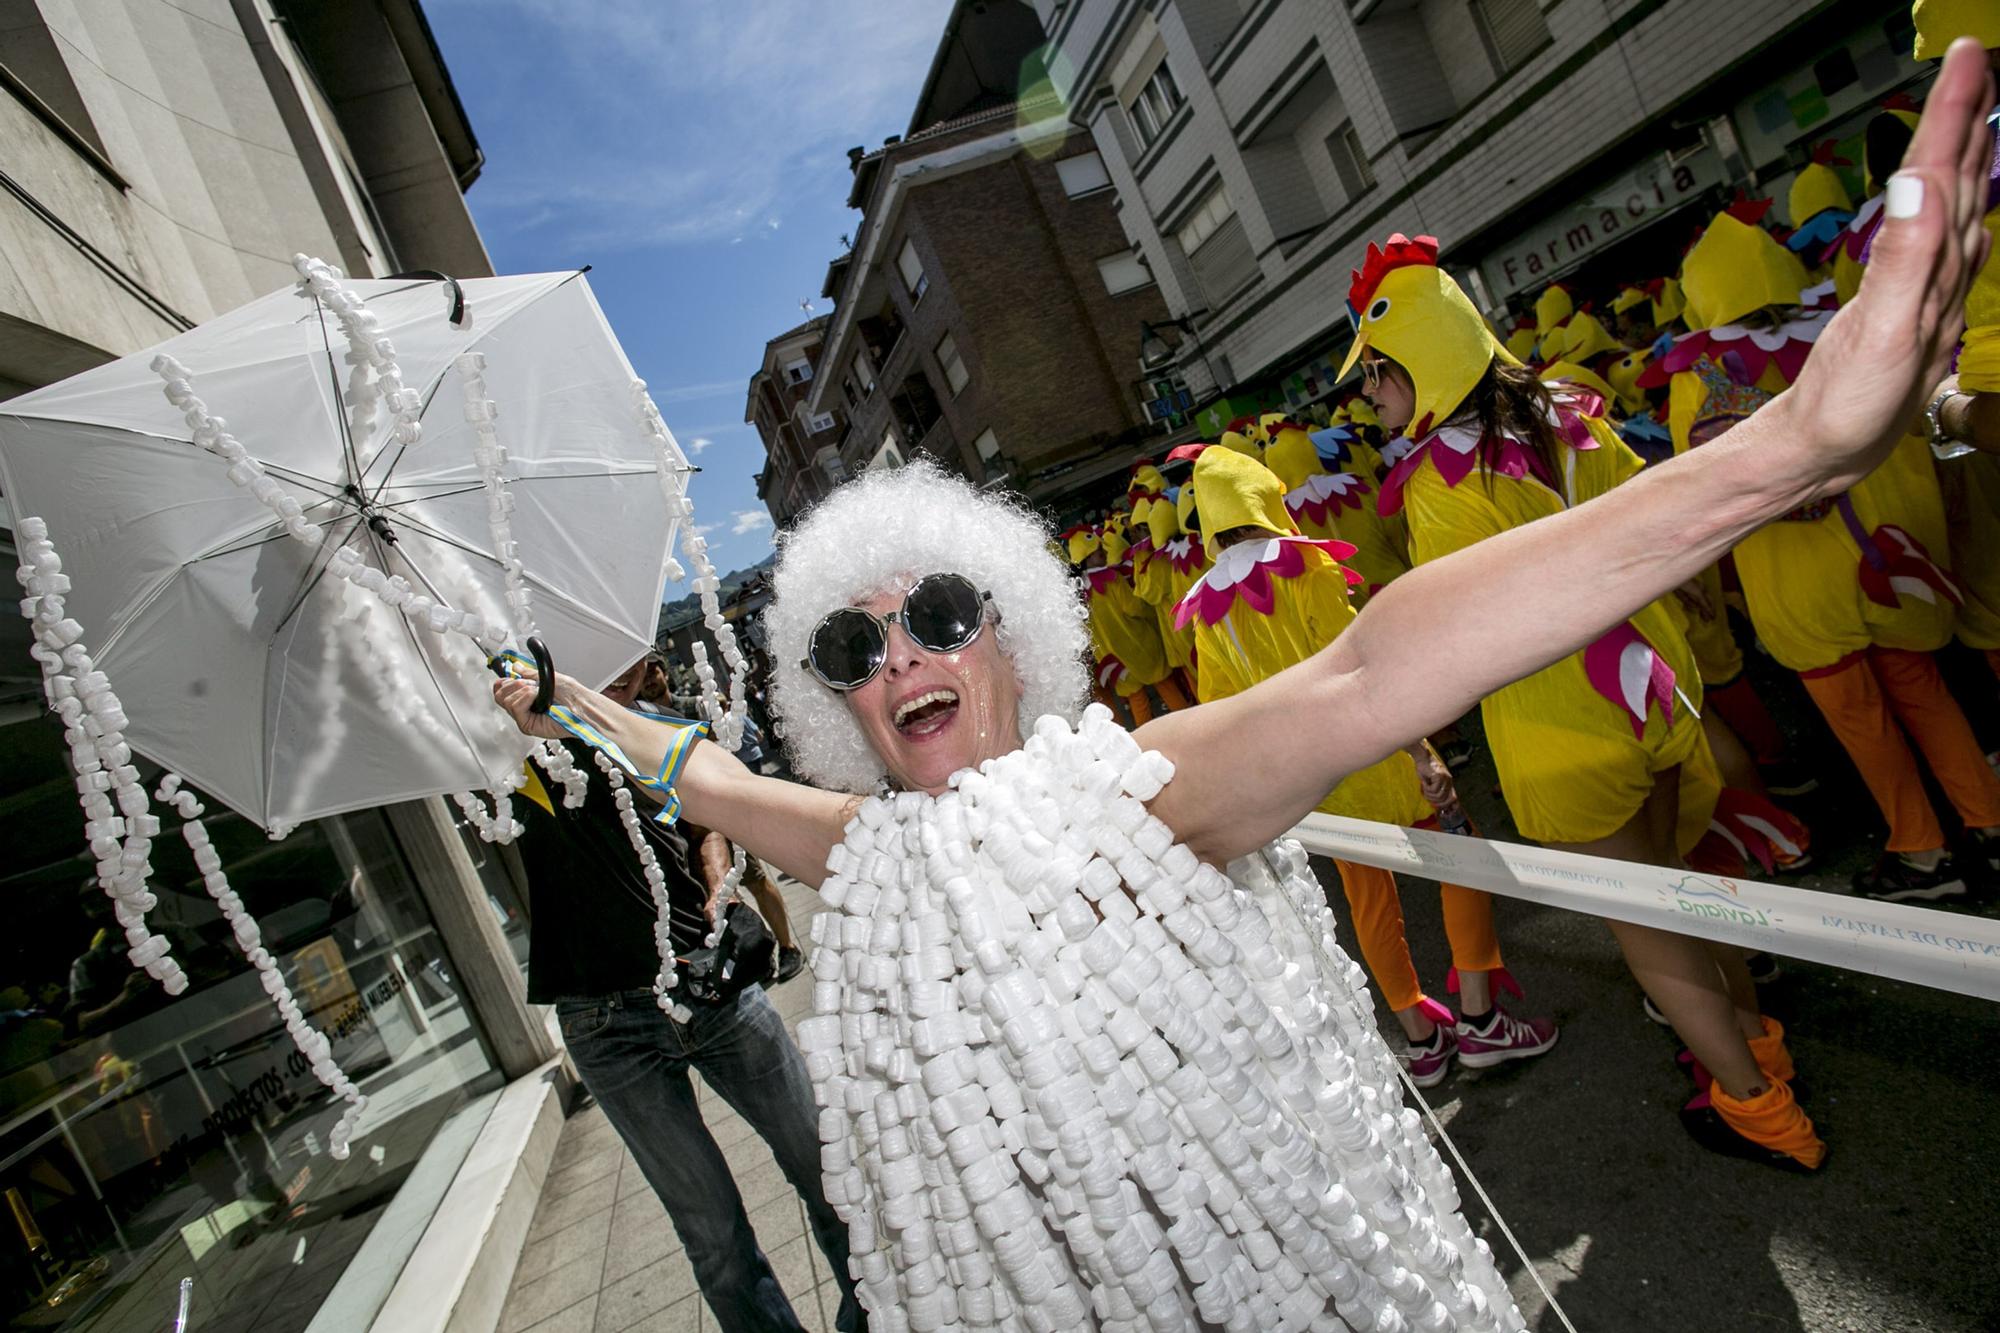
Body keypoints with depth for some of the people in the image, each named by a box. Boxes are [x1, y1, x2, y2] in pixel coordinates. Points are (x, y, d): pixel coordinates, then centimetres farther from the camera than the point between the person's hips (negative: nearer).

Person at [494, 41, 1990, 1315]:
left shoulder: (1123, 786, -22)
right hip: (1040, 1290, 5)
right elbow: (708, 773, 14)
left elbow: (1362, 677, -37)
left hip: (1298, 1277, -4)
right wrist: (580, 708, 24)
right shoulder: (867, 852, -4)